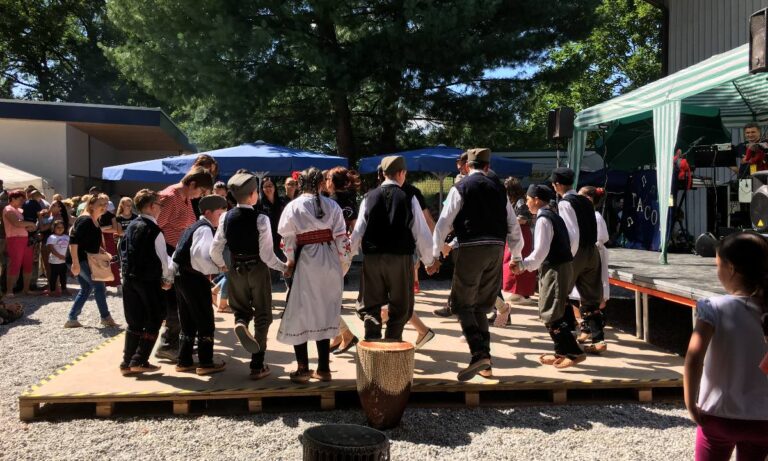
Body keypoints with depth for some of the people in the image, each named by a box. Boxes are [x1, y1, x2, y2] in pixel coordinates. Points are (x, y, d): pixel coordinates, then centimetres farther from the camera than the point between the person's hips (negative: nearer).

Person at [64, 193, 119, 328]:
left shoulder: (95, 221, 13)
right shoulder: (85, 220, -17)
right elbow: (73, 241, -24)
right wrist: (75, 263, -29)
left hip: (85, 260, 10)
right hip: (79, 260, -10)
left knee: (86, 289, 14)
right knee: (99, 285, -4)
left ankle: (72, 319, 17)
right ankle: (105, 318, 5)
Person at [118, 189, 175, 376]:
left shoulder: (131, 227, 10)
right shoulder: (153, 230, -12)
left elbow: (123, 252, 12)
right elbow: (162, 258, -10)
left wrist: (127, 272, 17)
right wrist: (167, 278, 2)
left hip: (129, 278, 7)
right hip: (149, 280, -7)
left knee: (134, 322, 13)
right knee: (154, 321, 4)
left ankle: (127, 362, 13)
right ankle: (139, 361, 0)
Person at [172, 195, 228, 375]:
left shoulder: (194, 227, 18)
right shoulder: (205, 229, -12)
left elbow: (179, 253, 17)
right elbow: (200, 255, -27)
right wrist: (215, 269, -16)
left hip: (182, 277, 9)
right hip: (195, 279, -9)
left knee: (188, 322, 16)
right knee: (205, 322, 1)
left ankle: (184, 361, 22)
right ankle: (205, 363, 6)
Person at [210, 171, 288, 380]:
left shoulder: (226, 217, -4)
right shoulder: (260, 219, -16)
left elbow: (215, 250, -1)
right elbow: (267, 255, -17)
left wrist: (222, 266, 19)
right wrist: (284, 267, 0)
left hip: (236, 270, 3)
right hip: (257, 270, -3)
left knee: (241, 308, 24)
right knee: (262, 316, 10)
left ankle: (240, 322, -13)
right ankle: (257, 366, 12)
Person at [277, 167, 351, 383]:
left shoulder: (293, 206, -4)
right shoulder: (331, 205, 2)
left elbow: (288, 239, -4)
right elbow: (341, 238, 0)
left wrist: (290, 261, 10)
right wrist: (344, 264, 8)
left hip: (305, 262, -3)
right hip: (329, 264, 3)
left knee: (299, 314, 8)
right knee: (325, 313, 12)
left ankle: (303, 369, 9)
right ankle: (323, 368, 16)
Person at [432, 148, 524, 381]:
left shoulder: (461, 188, 0)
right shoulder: (498, 188, 13)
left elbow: (444, 222, -5)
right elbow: (513, 224, 15)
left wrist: (434, 254, -1)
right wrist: (516, 256, 24)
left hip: (471, 248, -5)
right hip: (496, 249, 5)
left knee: (462, 304, 1)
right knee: (480, 305, 16)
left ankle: (479, 354, -16)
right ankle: (485, 358, 15)